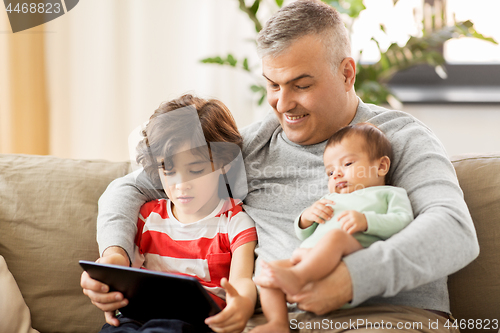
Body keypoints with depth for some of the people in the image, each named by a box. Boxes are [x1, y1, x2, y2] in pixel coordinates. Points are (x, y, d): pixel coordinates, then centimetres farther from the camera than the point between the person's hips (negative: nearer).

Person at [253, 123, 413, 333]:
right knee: (268, 272, -17)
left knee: (336, 236, -38)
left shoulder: (390, 193, 25)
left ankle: (296, 277, -55)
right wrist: (306, 217, 14)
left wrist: (366, 221, -13)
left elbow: (403, 221, 4)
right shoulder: (330, 200, 42)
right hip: (308, 254, 6)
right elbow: (303, 235, 37)